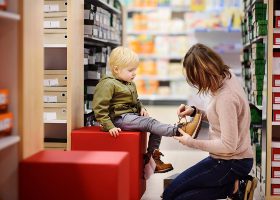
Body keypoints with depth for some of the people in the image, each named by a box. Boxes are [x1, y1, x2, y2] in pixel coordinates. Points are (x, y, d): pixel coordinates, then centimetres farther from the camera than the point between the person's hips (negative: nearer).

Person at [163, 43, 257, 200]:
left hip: (230, 163, -9)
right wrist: (195, 111, 2)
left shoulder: (226, 97, -27)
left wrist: (191, 142, -16)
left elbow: (228, 145, -25)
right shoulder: (227, 78, 1)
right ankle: (234, 184, 6)